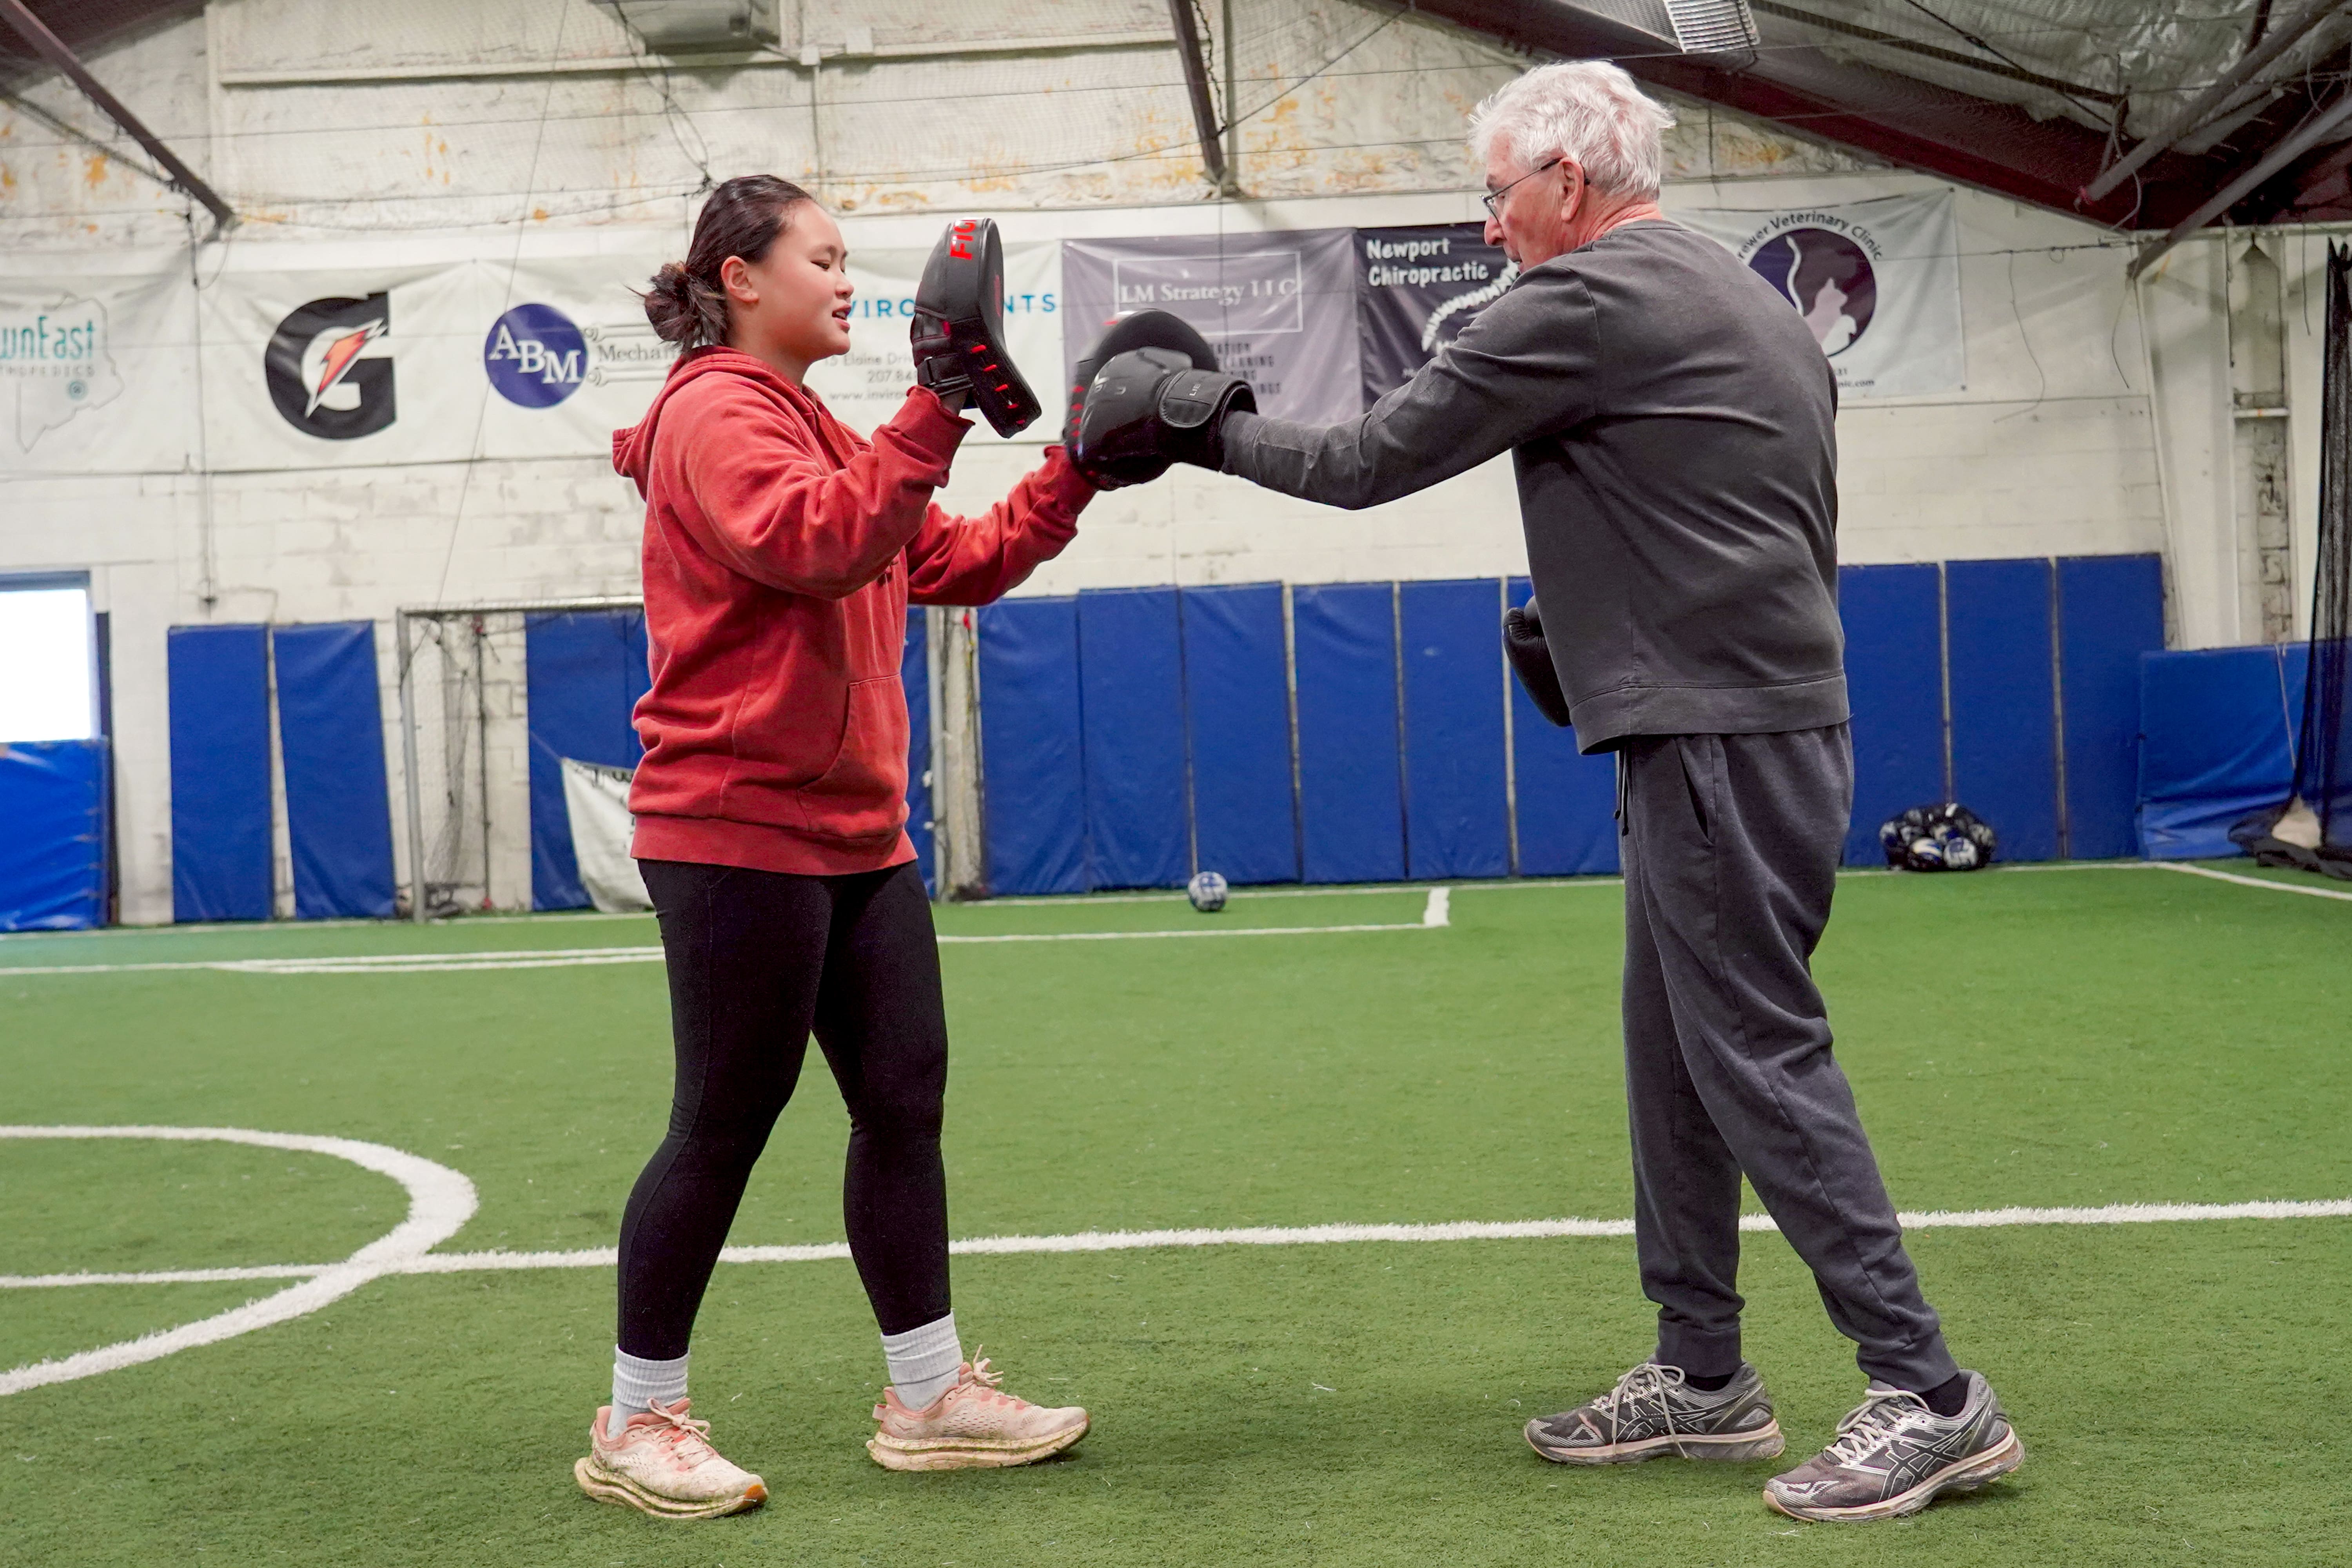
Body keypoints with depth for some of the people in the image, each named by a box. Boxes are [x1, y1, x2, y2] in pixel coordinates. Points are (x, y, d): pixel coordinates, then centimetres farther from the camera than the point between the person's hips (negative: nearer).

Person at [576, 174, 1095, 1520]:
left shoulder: (819, 433, 20)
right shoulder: (716, 414, -9)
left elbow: (956, 563, 18)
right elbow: (818, 544, -26)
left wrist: (1075, 474, 8)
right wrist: (935, 414, -27)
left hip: (855, 837, 9)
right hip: (740, 834, -9)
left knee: (905, 1102, 9)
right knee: (724, 1132, -2)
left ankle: (931, 1397, 18)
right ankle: (639, 1423, 11)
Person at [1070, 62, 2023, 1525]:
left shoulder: (1586, 304, -11)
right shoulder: (1749, 301, 18)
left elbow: (1369, 460, -7)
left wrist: (1208, 428, 7)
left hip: (1719, 739, -10)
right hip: (1770, 713, 10)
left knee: (1759, 1056, -7)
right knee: (1677, 1056, 14)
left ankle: (1928, 1396, -4)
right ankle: (1703, 1376, 22)